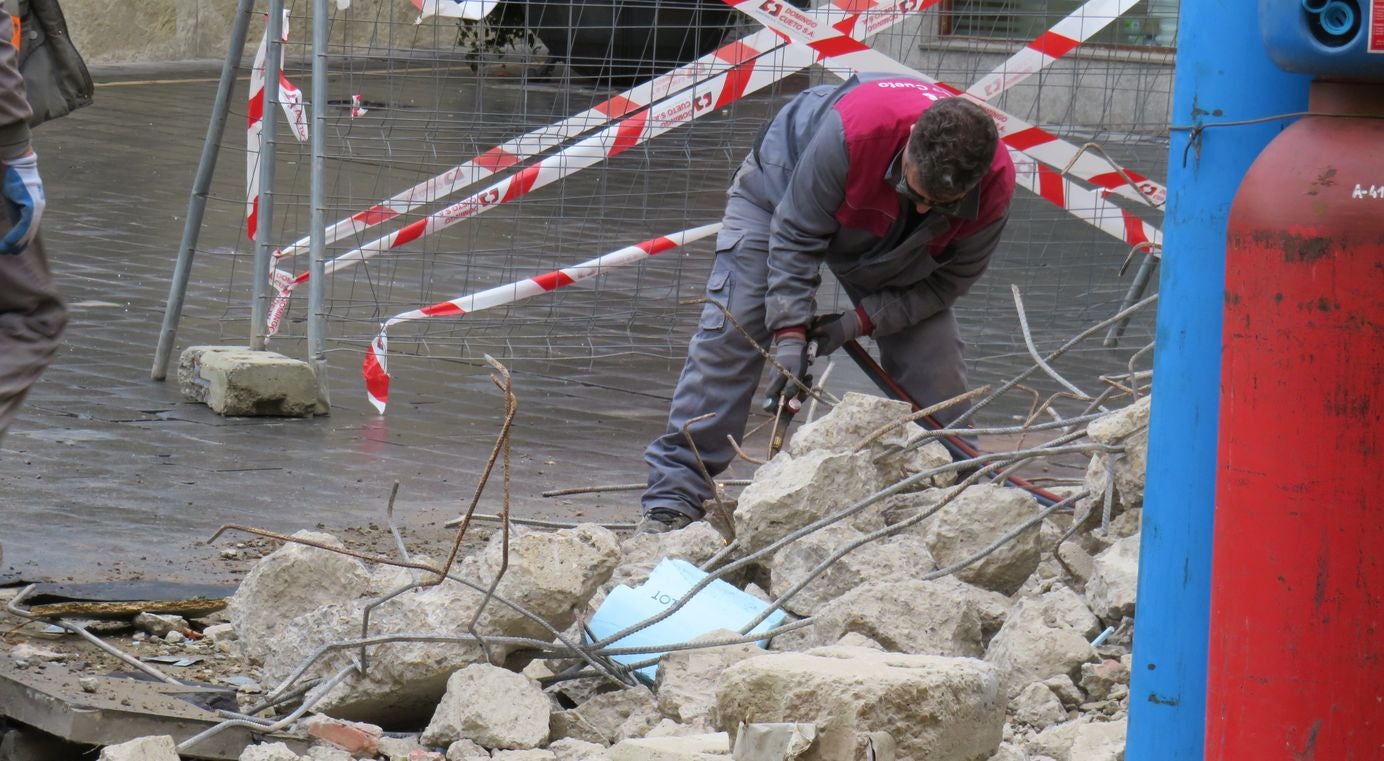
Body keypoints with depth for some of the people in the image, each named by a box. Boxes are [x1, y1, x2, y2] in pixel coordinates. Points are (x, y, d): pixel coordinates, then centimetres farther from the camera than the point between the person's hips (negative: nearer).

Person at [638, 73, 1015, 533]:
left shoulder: (995, 185, -33)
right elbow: (794, 233, -32)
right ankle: (674, 496, -13)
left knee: (935, 364, -8)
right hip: (784, 190, -3)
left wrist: (862, 321, -26)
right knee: (728, 337, -16)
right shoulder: (852, 131, -46)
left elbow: (950, 279, -17)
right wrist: (791, 332, -35)